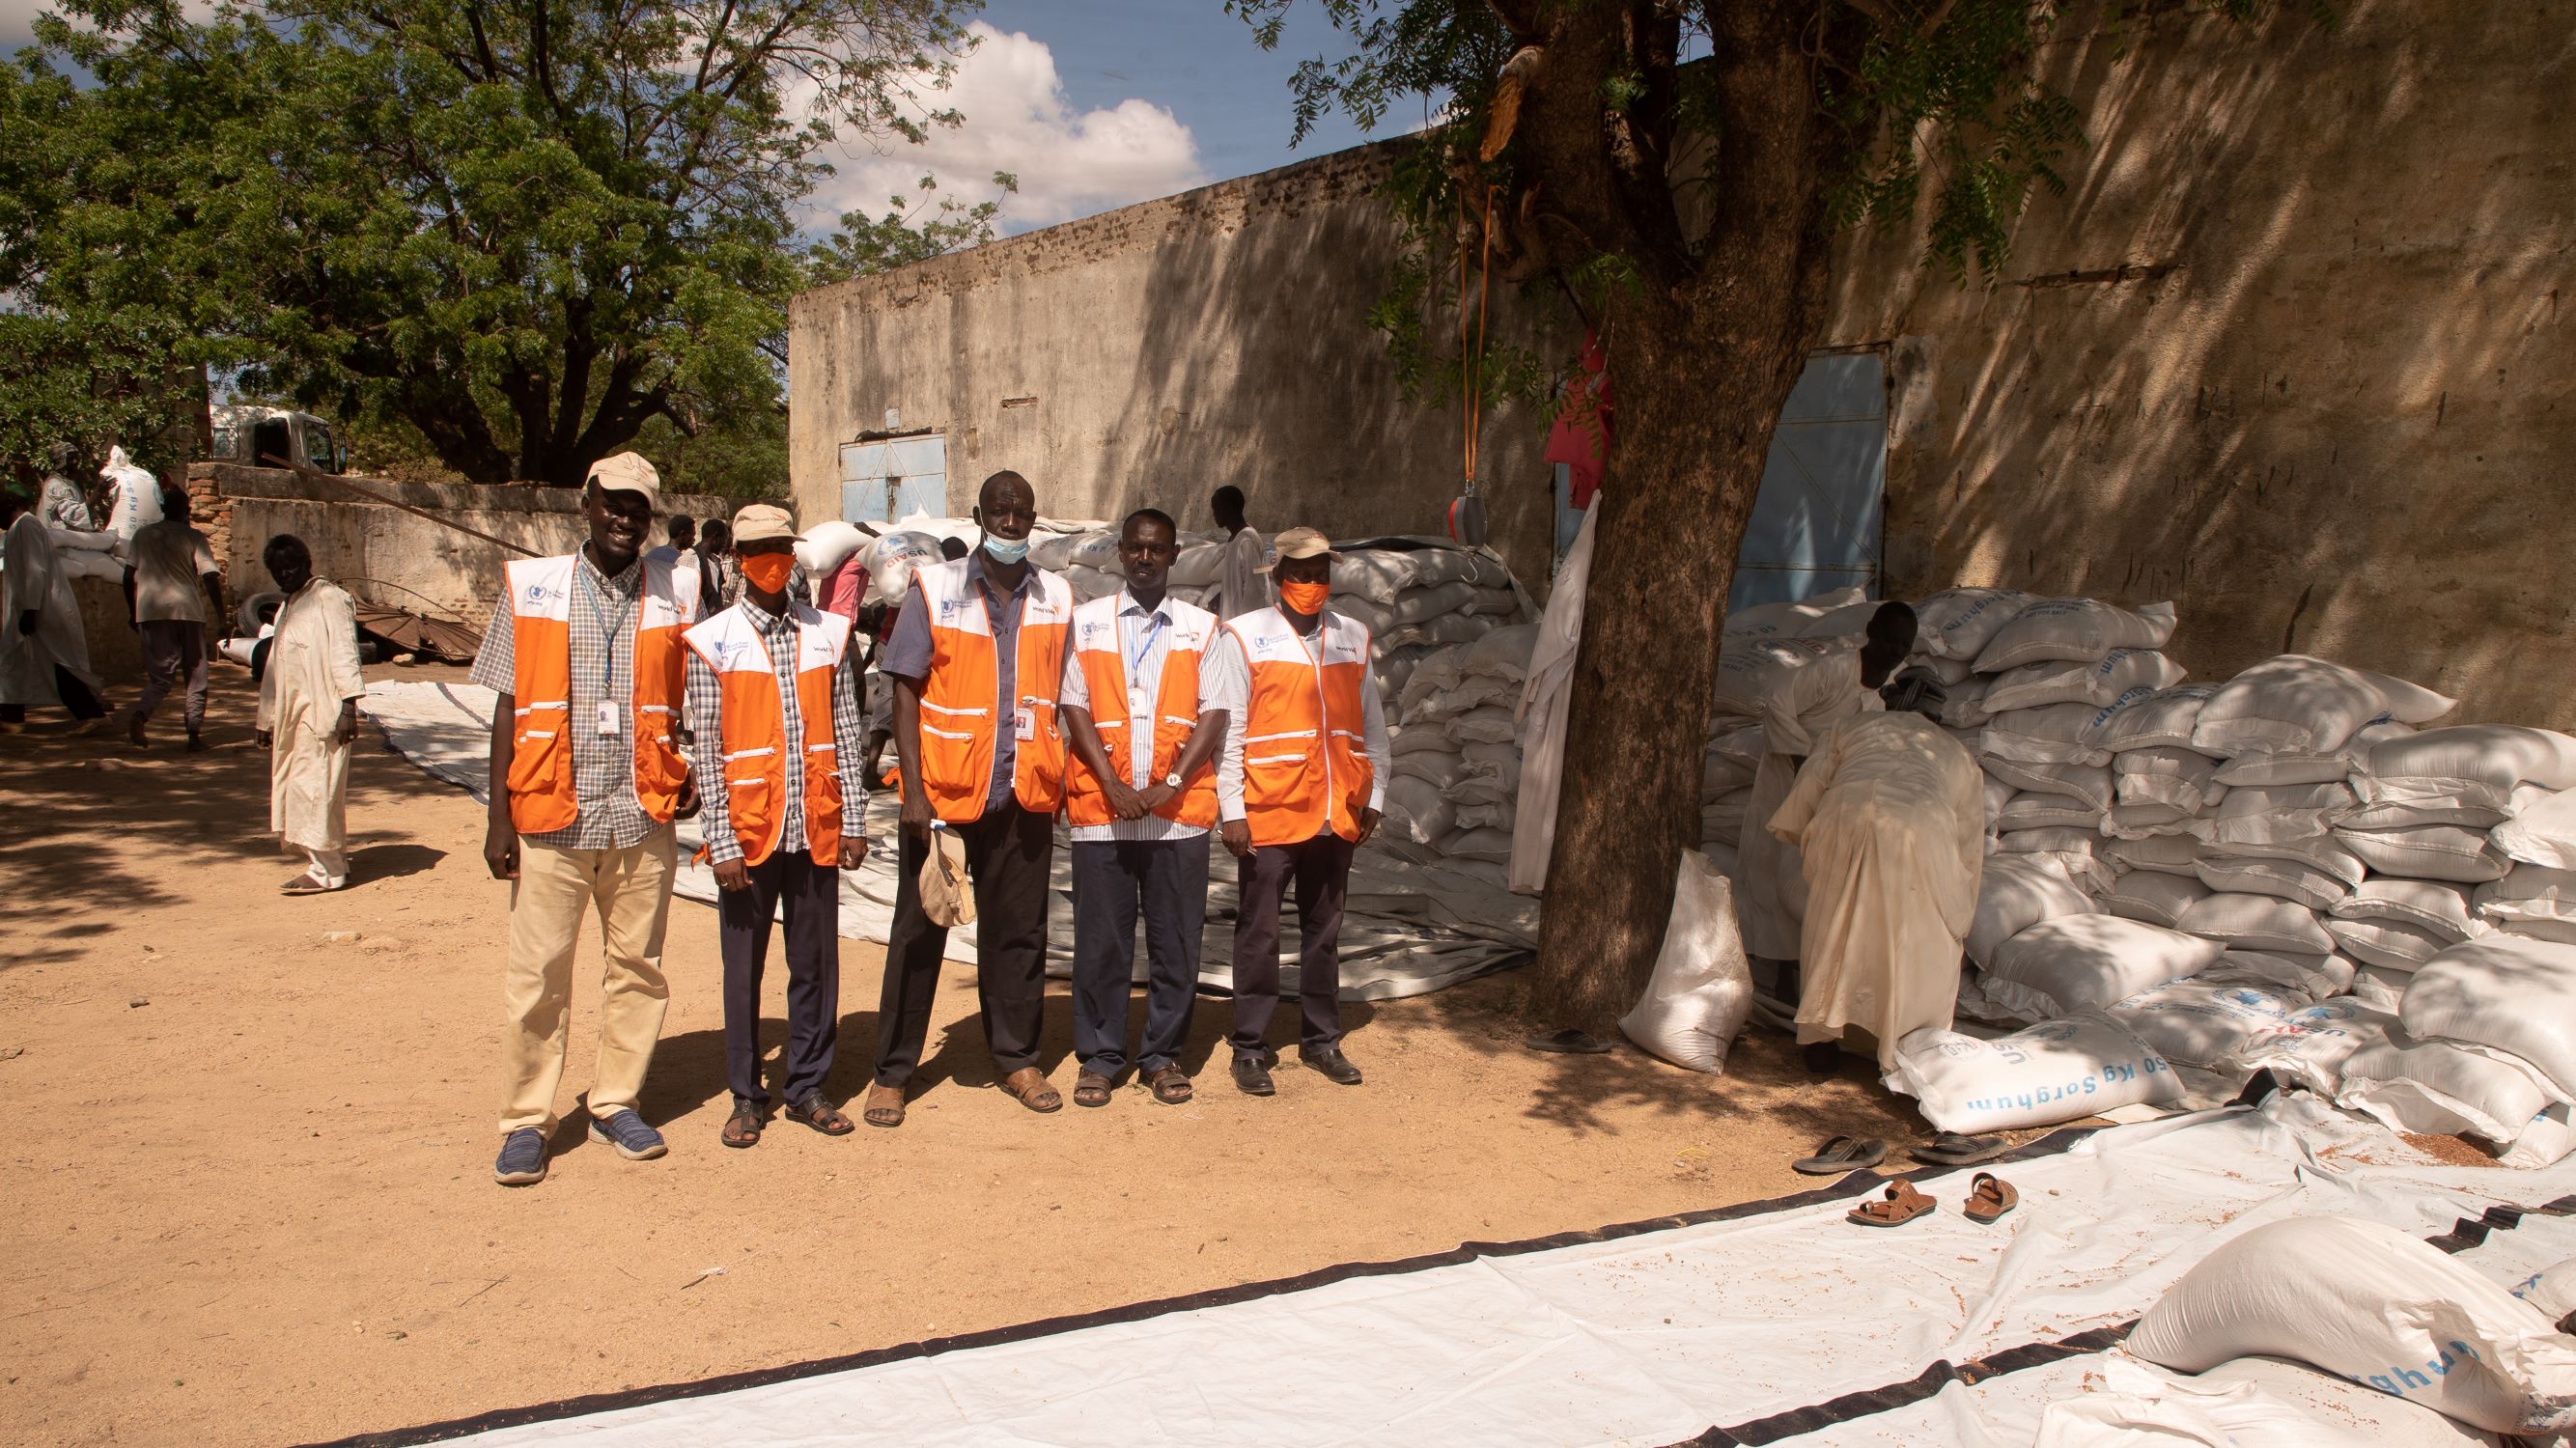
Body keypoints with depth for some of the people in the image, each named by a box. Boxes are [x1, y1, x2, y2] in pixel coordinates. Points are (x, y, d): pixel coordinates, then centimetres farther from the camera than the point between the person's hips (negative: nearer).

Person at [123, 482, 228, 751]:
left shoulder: (143, 535, 10)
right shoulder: (193, 537, 0)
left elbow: (128, 578, 9)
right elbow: (211, 578, -7)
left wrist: (133, 612, 22)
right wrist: (223, 620, -6)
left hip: (151, 611, 2)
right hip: (188, 610, -2)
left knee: (160, 676, 5)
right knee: (195, 676, 8)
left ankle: (140, 714, -23)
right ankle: (195, 735, 5)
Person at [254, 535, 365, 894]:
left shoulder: (329, 598, -7)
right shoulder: (288, 607, 21)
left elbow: (344, 653, -14)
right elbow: (275, 666, 24)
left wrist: (347, 706, -22)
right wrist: (267, 720, 24)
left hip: (322, 712, -9)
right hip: (292, 715, 9)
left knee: (315, 786, -9)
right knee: (291, 784, 11)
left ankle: (326, 870, -4)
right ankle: (332, 859, 18)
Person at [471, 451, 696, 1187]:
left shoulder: (674, 597, 5)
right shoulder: (532, 589, 3)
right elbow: (508, 707, 3)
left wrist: (690, 777, 0)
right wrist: (499, 817, 0)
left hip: (643, 818, 2)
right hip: (552, 819, -1)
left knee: (637, 966, 9)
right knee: (538, 974, 2)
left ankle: (616, 1102, 24)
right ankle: (526, 1121, 15)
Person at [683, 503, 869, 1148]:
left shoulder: (827, 633, 7)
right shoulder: (713, 642, -1)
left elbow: (846, 733, 7)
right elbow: (705, 750, -4)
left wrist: (853, 821, 3)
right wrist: (722, 841, -9)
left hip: (815, 830, 2)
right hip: (748, 832, -2)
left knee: (816, 962, 9)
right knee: (744, 967, 7)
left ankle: (808, 1087, 22)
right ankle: (747, 1098, 20)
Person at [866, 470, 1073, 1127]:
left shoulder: (1055, 598, 8)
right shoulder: (934, 590, 0)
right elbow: (905, 693, -3)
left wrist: (1060, 778, 8)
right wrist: (914, 790, -10)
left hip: (1023, 797, 2)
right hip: (943, 795, -2)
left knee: (1019, 931, 10)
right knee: (918, 932, 6)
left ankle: (1017, 1058, 24)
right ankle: (892, 1071, 16)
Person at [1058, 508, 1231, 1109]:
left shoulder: (1202, 628, 9)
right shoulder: (1087, 622, 8)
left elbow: (1214, 714, 3)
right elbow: (1074, 707, 1)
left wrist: (1173, 782, -10)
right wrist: (1113, 785, -9)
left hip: (1178, 810, 1)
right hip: (1101, 808, 0)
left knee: (1177, 940, 4)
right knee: (1101, 939, 3)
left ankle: (1163, 1056, 17)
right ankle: (1099, 1057, 16)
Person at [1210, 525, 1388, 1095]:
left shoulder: (1354, 637, 9)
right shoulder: (1246, 636, -2)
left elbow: (1371, 724, 12)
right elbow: (1228, 727, -5)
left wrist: (1373, 797, 8)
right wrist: (1232, 809, -9)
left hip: (1337, 815, 4)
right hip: (1269, 814, -3)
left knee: (1324, 930, 14)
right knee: (1259, 934, 4)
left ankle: (1321, 1039, 26)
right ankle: (1250, 1048, 15)